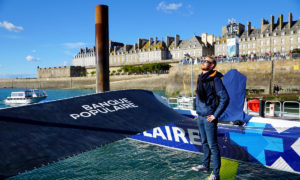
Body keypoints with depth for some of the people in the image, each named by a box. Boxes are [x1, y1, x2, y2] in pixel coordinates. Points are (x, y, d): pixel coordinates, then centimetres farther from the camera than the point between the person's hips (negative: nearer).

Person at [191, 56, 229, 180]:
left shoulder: (215, 79, -14)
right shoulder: (200, 78, 10)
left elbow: (225, 98, -17)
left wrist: (215, 115, -15)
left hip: (209, 117, -8)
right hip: (200, 117, 8)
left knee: (213, 145, -2)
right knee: (204, 143, 19)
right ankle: (205, 165, 35)